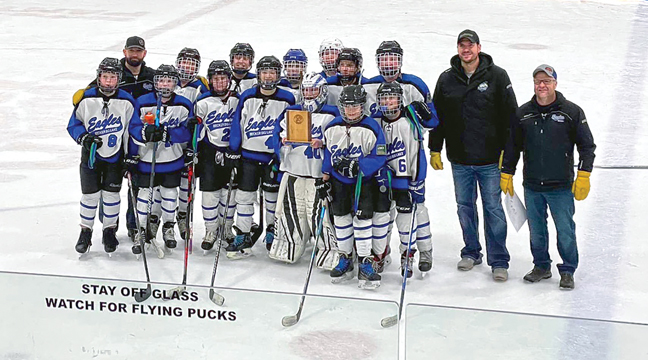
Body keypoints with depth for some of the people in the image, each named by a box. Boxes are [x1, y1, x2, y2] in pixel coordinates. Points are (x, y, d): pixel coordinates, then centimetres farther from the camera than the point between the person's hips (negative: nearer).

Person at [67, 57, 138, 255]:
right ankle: (85, 231, 20)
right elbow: (73, 124, 1)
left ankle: (110, 231, 22)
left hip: (115, 156, 0)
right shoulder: (86, 99, -10)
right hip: (91, 154, 0)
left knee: (111, 194, 7)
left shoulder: (126, 102, -9)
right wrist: (84, 137, -17)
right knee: (90, 194, 5)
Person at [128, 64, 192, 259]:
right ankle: (143, 230, 19)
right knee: (145, 193, 4)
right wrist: (145, 132, -25)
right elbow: (133, 128, -6)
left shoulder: (184, 105, -6)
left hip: (172, 160, 1)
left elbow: (187, 132, -12)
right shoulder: (143, 102, -7)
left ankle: (168, 227, 33)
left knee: (170, 194, 12)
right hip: (146, 158, -1)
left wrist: (166, 133, -25)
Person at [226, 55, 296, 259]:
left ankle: (272, 232, 29)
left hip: (274, 156, -1)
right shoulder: (247, 97, 0)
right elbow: (238, 123, 3)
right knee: (244, 195, 1)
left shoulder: (287, 99, -3)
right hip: (249, 154, 1)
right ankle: (243, 237, 9)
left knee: (272, 195, 11)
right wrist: (233, 151, 0)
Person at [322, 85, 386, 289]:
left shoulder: (372, 128, -15)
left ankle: (365, 263, -5)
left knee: (362, 218, -12)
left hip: (362, 182, -4)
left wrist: (355, 166, -29)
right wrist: (324, 180, 8)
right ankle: (345, 260, 23)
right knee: (341, 219, 8)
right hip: (338, 181, 4)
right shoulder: (332, 128, -1)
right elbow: (327, 155, 10)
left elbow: (378, 158, -18)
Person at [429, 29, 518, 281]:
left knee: (493, 209, 1)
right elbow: (437, 116, 12)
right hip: (459, 160, 3)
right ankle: (471, 252, 29)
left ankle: (499, 261, 9)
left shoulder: (497, 76, -3)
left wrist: (507, 151, -6)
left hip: (490, 160, -3)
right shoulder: (446, 79, 5)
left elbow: (510, 115, -2)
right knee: (464, 207, 12)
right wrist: (435, 149, 10)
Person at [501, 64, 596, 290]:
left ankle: (567, 270, 17)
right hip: (532, 187, 3)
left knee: (565, 230, 2)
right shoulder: (523, 114, 5)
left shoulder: (572, 112, -3)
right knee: (536, 229, 11)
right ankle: (541, 266, 27)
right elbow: (512, 146, 13)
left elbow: (587, 145, 0)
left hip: (562, 187, -3)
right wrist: (506, 174, 12)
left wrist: (583, 176, -7)